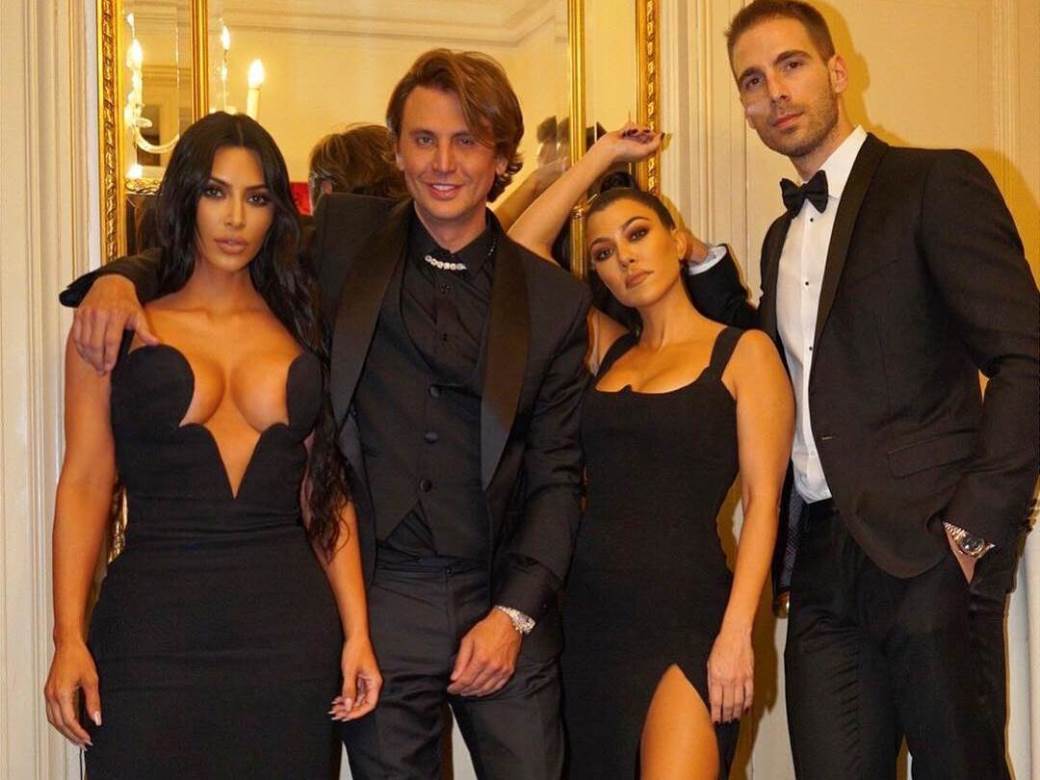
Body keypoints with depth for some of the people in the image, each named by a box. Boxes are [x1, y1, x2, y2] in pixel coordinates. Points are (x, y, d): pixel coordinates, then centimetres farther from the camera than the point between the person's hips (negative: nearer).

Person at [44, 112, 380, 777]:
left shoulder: (301, 329, 12)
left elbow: (328, 494, 11)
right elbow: (84, 485, 1)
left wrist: (357, 632, 3)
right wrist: (69, 639, -7)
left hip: (289, 628, 2)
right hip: (152, 625, -2)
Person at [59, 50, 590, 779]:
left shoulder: (554, 298, 3)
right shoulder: (344, 238, 3)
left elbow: (556, 473, 3)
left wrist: (515, 611, -6)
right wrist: (123, 276, -10)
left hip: (502, 601, 1)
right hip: (381, 599, 0)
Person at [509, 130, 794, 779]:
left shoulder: (744, 352, 2)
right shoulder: (607, 350, 16)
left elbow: (763, 500, -6)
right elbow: (522, 245, 13)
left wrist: (736, 635, -15)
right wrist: (604, 155, 14)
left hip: (687, 616, -5)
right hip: (589, 614, 5)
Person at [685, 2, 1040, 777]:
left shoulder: (937, 184, -3)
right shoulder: (784, 236, 20)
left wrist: (977, 524, -16)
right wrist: (704, 267, 12)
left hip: (931, 556, -6)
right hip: (827, 567, 6)